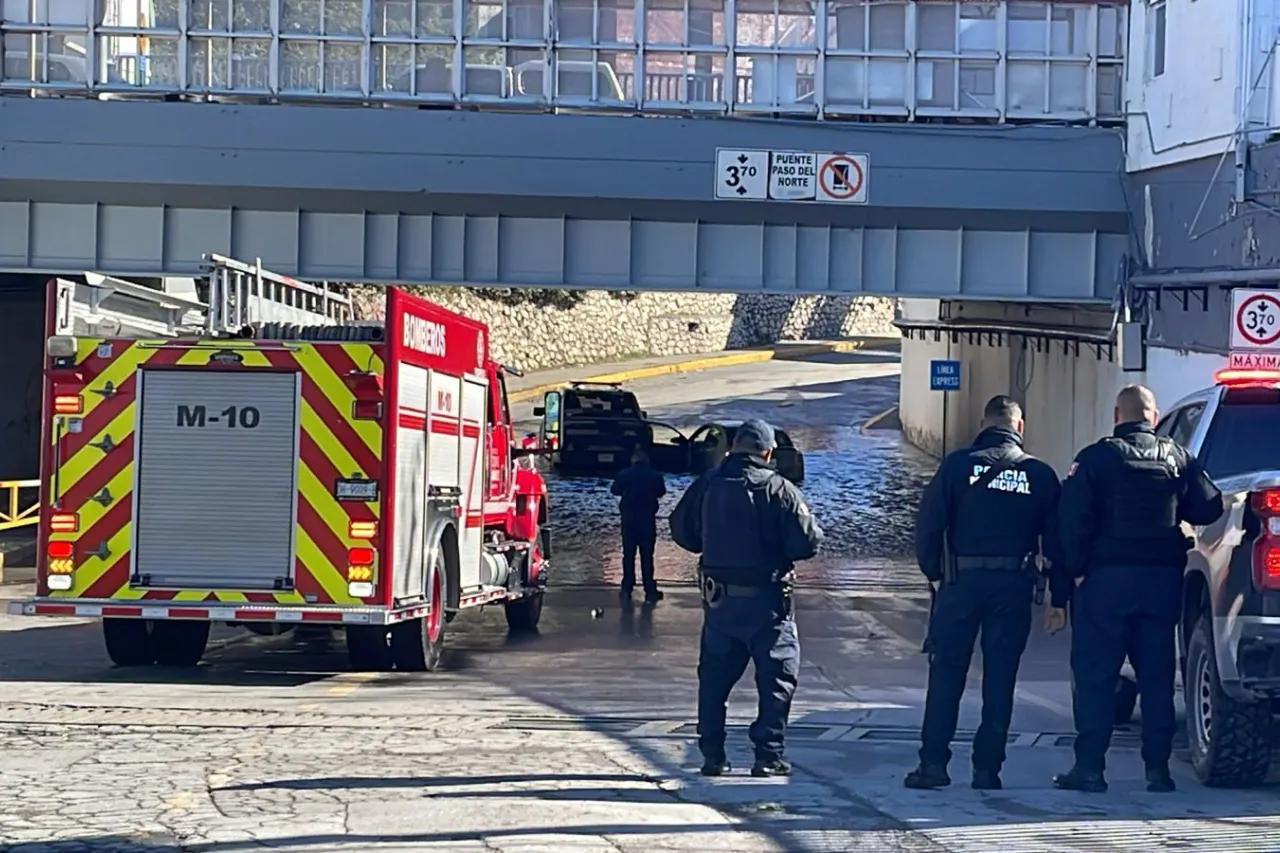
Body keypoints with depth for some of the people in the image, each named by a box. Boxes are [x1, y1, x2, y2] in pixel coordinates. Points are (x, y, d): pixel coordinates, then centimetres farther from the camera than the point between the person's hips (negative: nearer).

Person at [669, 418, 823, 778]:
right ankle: (768, 754, 0)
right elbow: (807, 542, -14)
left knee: (714, 675, 14)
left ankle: (712, 755, 15)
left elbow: (682, 532, 11)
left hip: (717, 598, 4)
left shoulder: (706, 485, 0)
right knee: (777, 674, 5)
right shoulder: (777, 489, -13)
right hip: (765, 599, -4)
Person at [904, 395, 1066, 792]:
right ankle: (987, 768, 6)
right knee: (999, 679, 6)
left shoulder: (958, 464, -2)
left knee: (946, 673, 5)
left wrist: (934, 573, 6)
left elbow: (928, 523, -5)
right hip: (1014, 585, 1)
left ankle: (933, 763, 2)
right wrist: (1058, 599, 11)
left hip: (962, 581, -1)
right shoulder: (1040, 474, 4)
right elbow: (1056, 541, 6)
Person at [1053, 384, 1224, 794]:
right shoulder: (1178, 458, 4)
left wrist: (1077, 569, -4)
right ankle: (1158, 767, 7)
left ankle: (1089, 766, -3)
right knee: (1157, 674, 9)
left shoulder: (1095, 459, -5)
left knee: (1095, 673, 1)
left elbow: (1073, 518, -11)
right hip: (1163, 576, 3)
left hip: (1108, 576, -3)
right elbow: (1208, 508, 3)